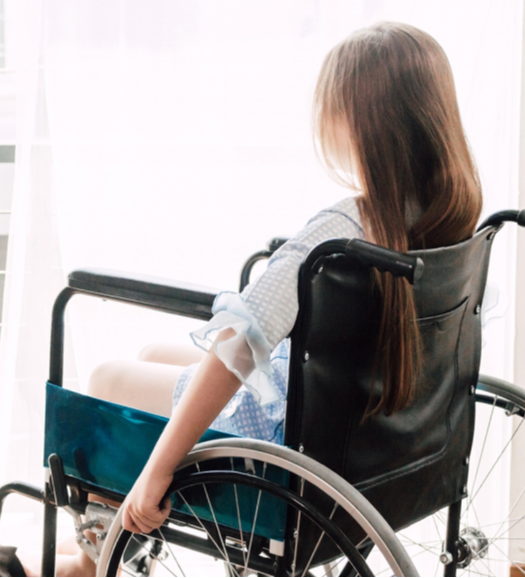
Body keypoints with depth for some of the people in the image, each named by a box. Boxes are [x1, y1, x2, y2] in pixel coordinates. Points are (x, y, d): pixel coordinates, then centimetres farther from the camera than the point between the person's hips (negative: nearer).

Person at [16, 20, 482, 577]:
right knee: (154, 355, 26)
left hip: (286, 427, -8)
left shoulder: (336, 232, -33)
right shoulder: (452, 215, -10)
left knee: (108, 379, 12)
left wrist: (158, 468, -34)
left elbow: (236, 345, -39)